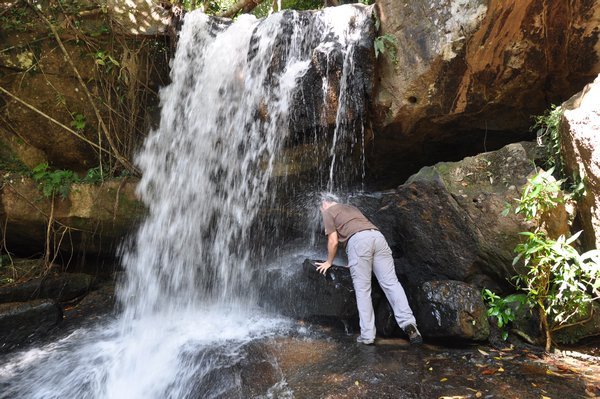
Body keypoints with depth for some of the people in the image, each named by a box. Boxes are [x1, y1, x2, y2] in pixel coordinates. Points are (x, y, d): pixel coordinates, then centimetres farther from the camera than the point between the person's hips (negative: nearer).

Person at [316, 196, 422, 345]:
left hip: (358, 240, -5)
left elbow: (333, 241, 10)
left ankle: (367, 336, -3)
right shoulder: (351, 207, 39)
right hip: (377, 235, 6)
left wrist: (329, 262, 25)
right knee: (391, 282, -1)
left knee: (362, 290, -2)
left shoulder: (328, 212, 19)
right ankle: (408, 322, -16)